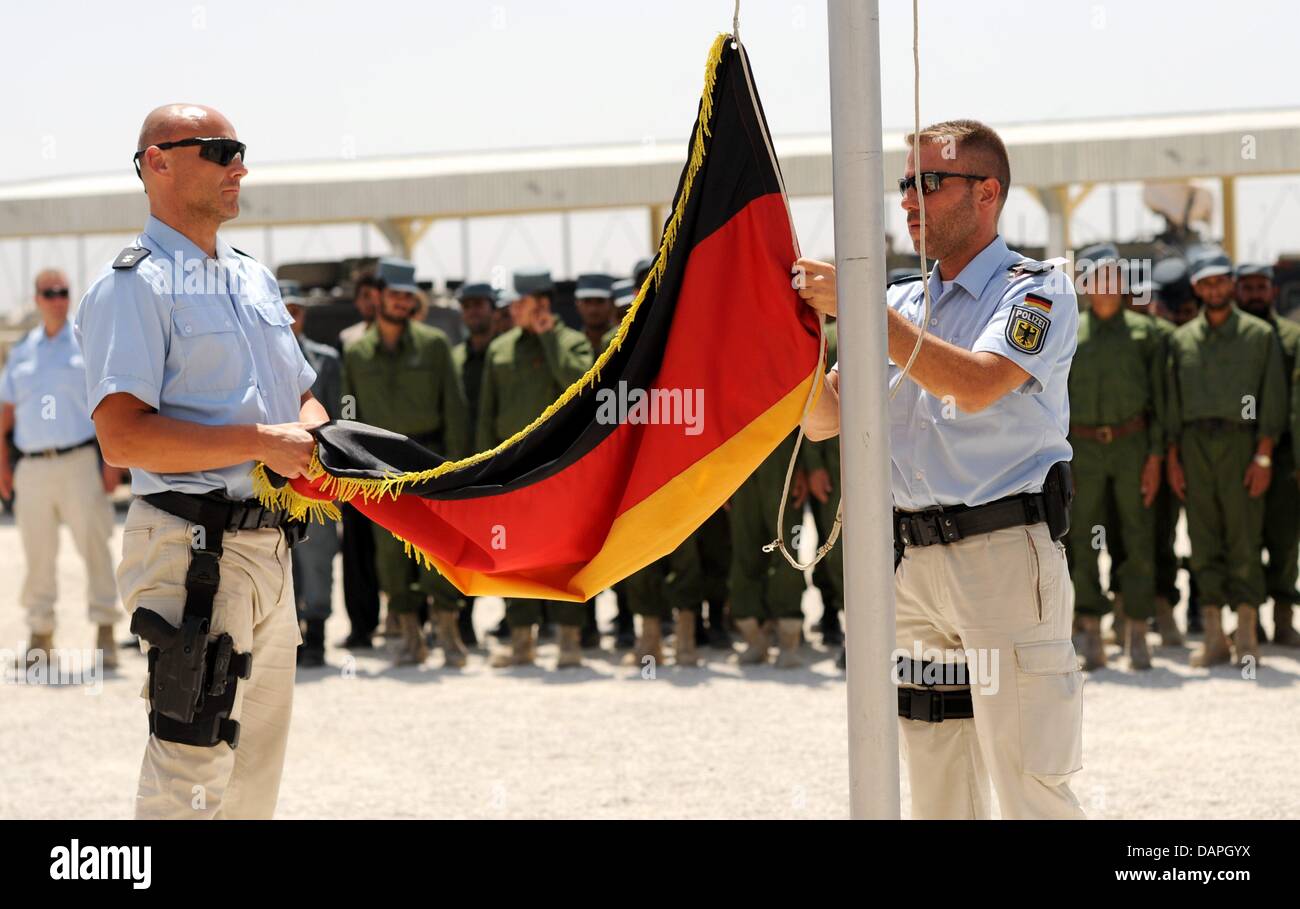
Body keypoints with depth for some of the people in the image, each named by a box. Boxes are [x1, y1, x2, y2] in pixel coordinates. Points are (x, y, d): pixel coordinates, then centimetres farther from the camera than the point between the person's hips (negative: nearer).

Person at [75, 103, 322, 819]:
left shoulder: (255, 278, 19)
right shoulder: (133, 284, -8)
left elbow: (302, 398, 28)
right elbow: (122, 435, -19)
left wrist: (314, 437, 3)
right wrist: (262, 443, -20)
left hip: (270, 543, 9)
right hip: (193, 550, -9)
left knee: (256, 770, 15)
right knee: (193, 768, -11)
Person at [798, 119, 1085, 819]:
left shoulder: (1036, 290, 0)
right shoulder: (900, 305, 18)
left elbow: (977, 385, -19)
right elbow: (825, 420, 14)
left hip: (1003, 553, -6)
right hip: (912, 563, 6)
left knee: (1030, 791, -8)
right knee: (937, 796, 9)